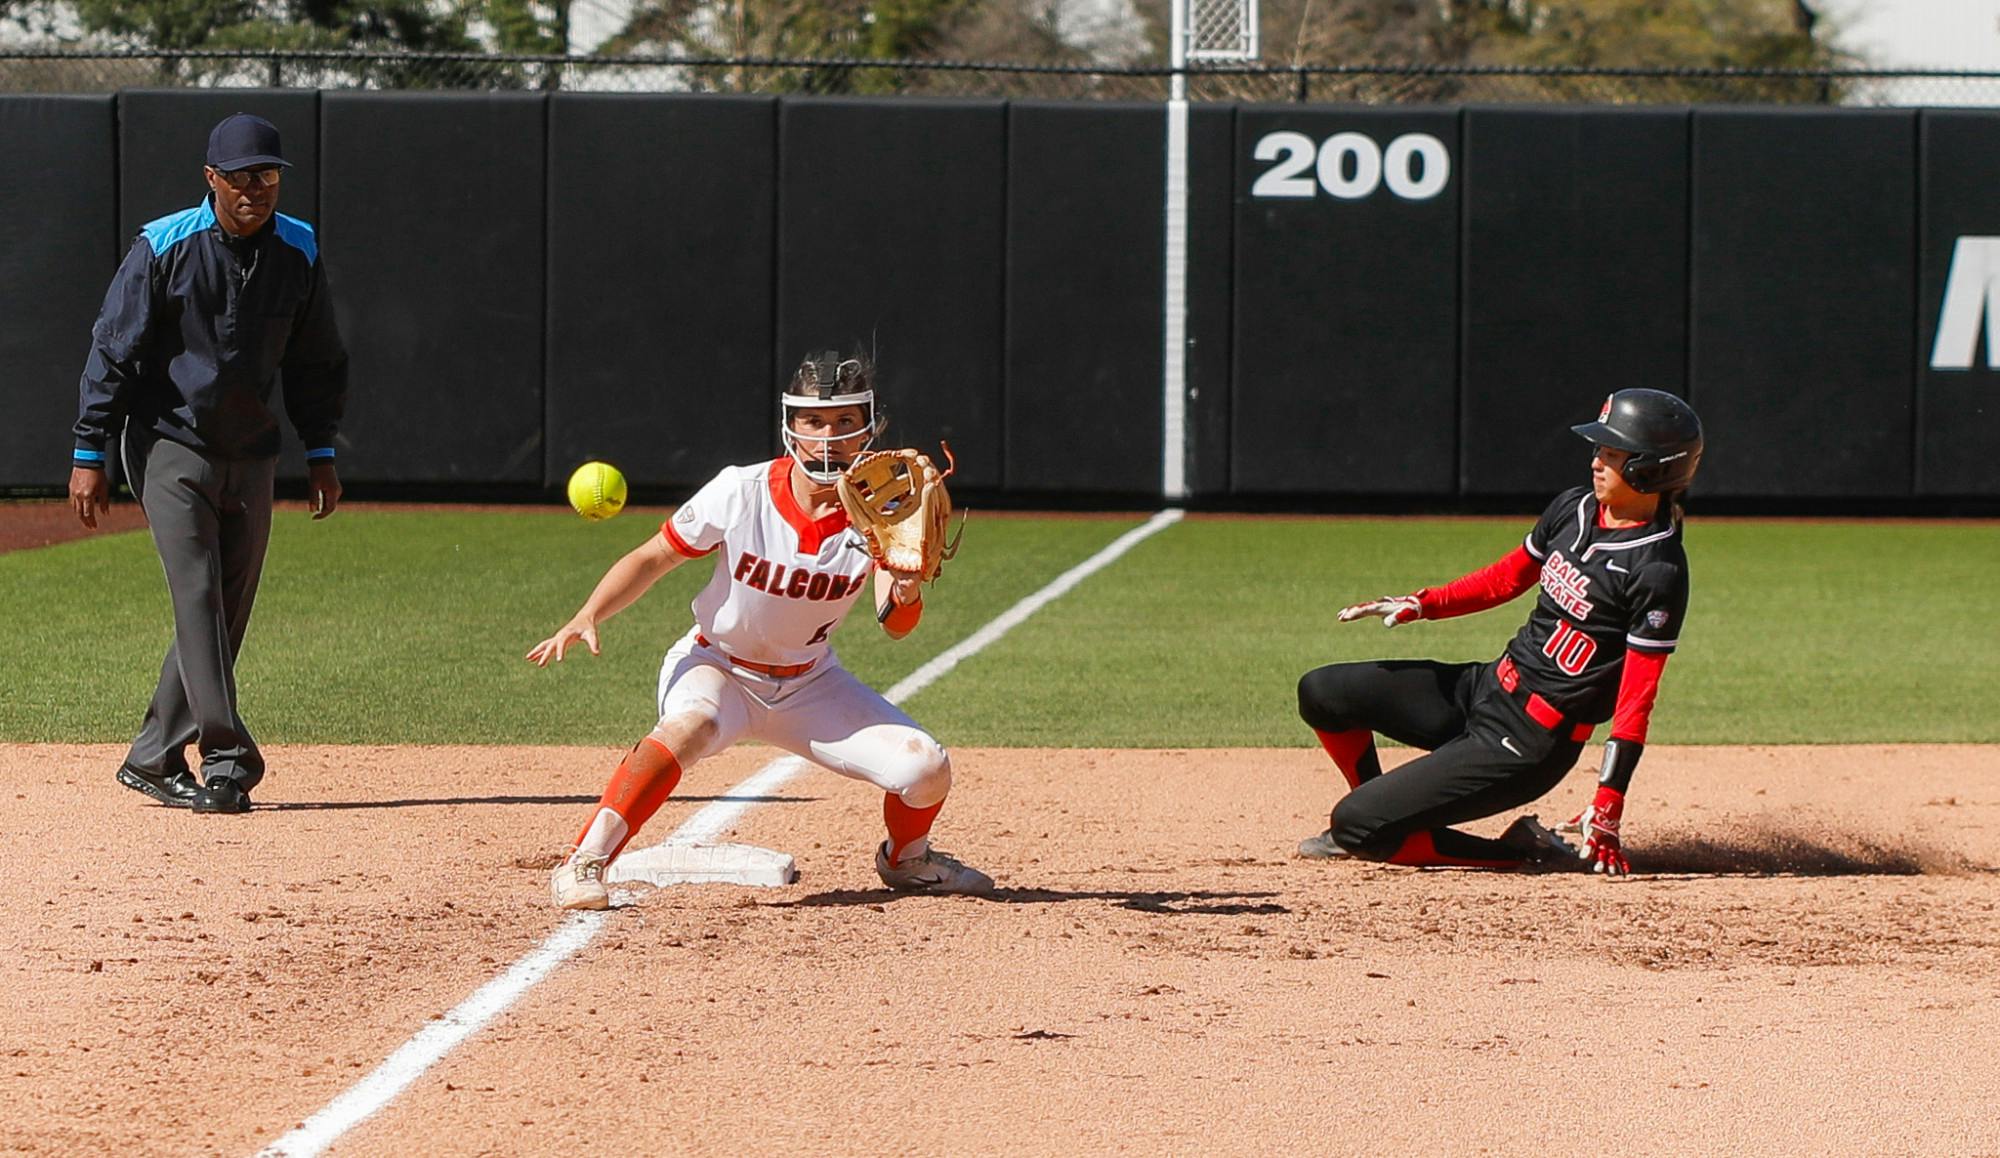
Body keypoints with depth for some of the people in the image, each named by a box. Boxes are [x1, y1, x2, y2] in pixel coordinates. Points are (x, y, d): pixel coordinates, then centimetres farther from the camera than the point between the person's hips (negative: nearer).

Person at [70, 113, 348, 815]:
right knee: (198, 599, -14)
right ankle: (226, 762, -18)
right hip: (170, 444, -5)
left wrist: (320, 452, 10)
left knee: (228, 612, 4)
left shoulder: (298, 251, 3)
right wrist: (89, 455, -9)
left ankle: (153, 761, 14)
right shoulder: (163, 248, -10)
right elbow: (112, 351, -7)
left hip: (250, 454, 5)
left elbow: (316, 360, 13)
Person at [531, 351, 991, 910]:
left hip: (808, 684, 3)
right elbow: (651, 559, -12)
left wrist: (905, 593, -44)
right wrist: (586, 619, -26)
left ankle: (905, 858, 24)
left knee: (925, 768, -11)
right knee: (691, 725, -39)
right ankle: (584, 864, -33)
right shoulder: (740, 492, -19)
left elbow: (895, 625, -21)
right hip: (715, 667, -3)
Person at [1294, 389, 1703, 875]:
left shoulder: (1658, 572, -19)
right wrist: (1421, 605, 8)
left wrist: (1607, 808, -23)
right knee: (1322, 692, 6)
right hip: (1486, 688, 9)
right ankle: (1377, 820, 23)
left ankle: (1526, 853, -4)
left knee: (1356, 825, -14)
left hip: (1530, 743, -9)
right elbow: (1509, 577, 20)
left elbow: (1637, 696, -20)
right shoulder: (1573, 508, 4)